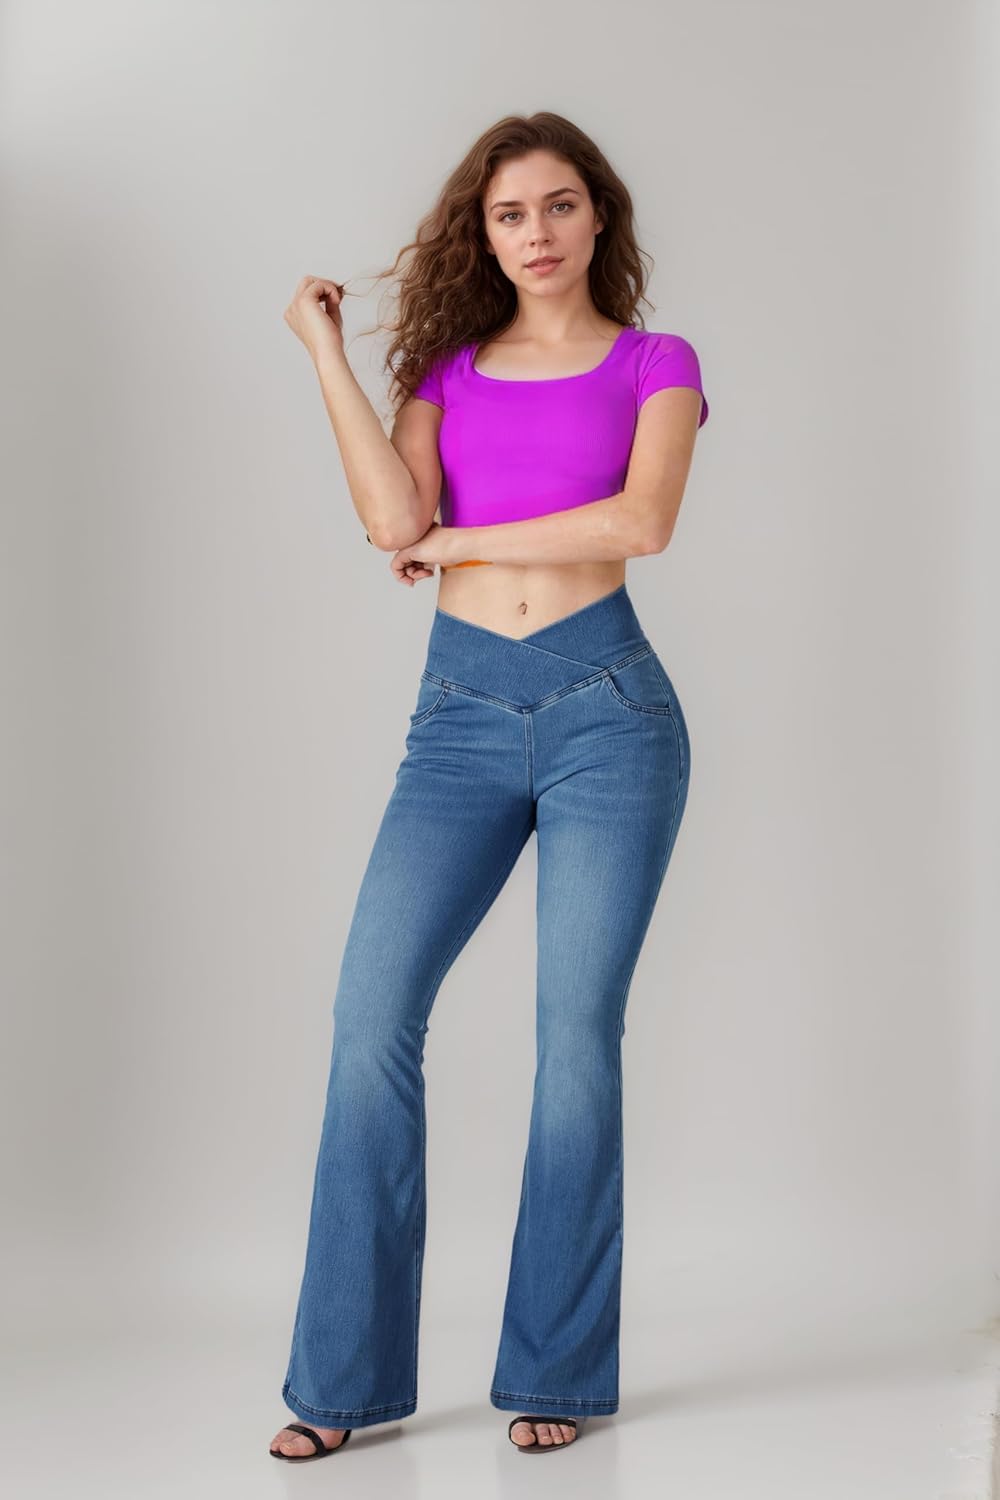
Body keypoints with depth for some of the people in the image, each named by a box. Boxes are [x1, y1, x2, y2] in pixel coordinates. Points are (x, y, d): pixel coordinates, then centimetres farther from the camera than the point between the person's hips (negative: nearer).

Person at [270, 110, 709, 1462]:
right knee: (373, 1011, -10)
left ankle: (558, 1371, 9)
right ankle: (346, 1376, 0)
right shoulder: (447, 367, 15)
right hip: (463, 714, 2)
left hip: (606, 706, -2)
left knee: (578, 1032, -3)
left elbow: (642, 521, -11)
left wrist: (458, 544, -4)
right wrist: (325, 354, 0)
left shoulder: (656, 366, 9)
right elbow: (393, 517, -4)